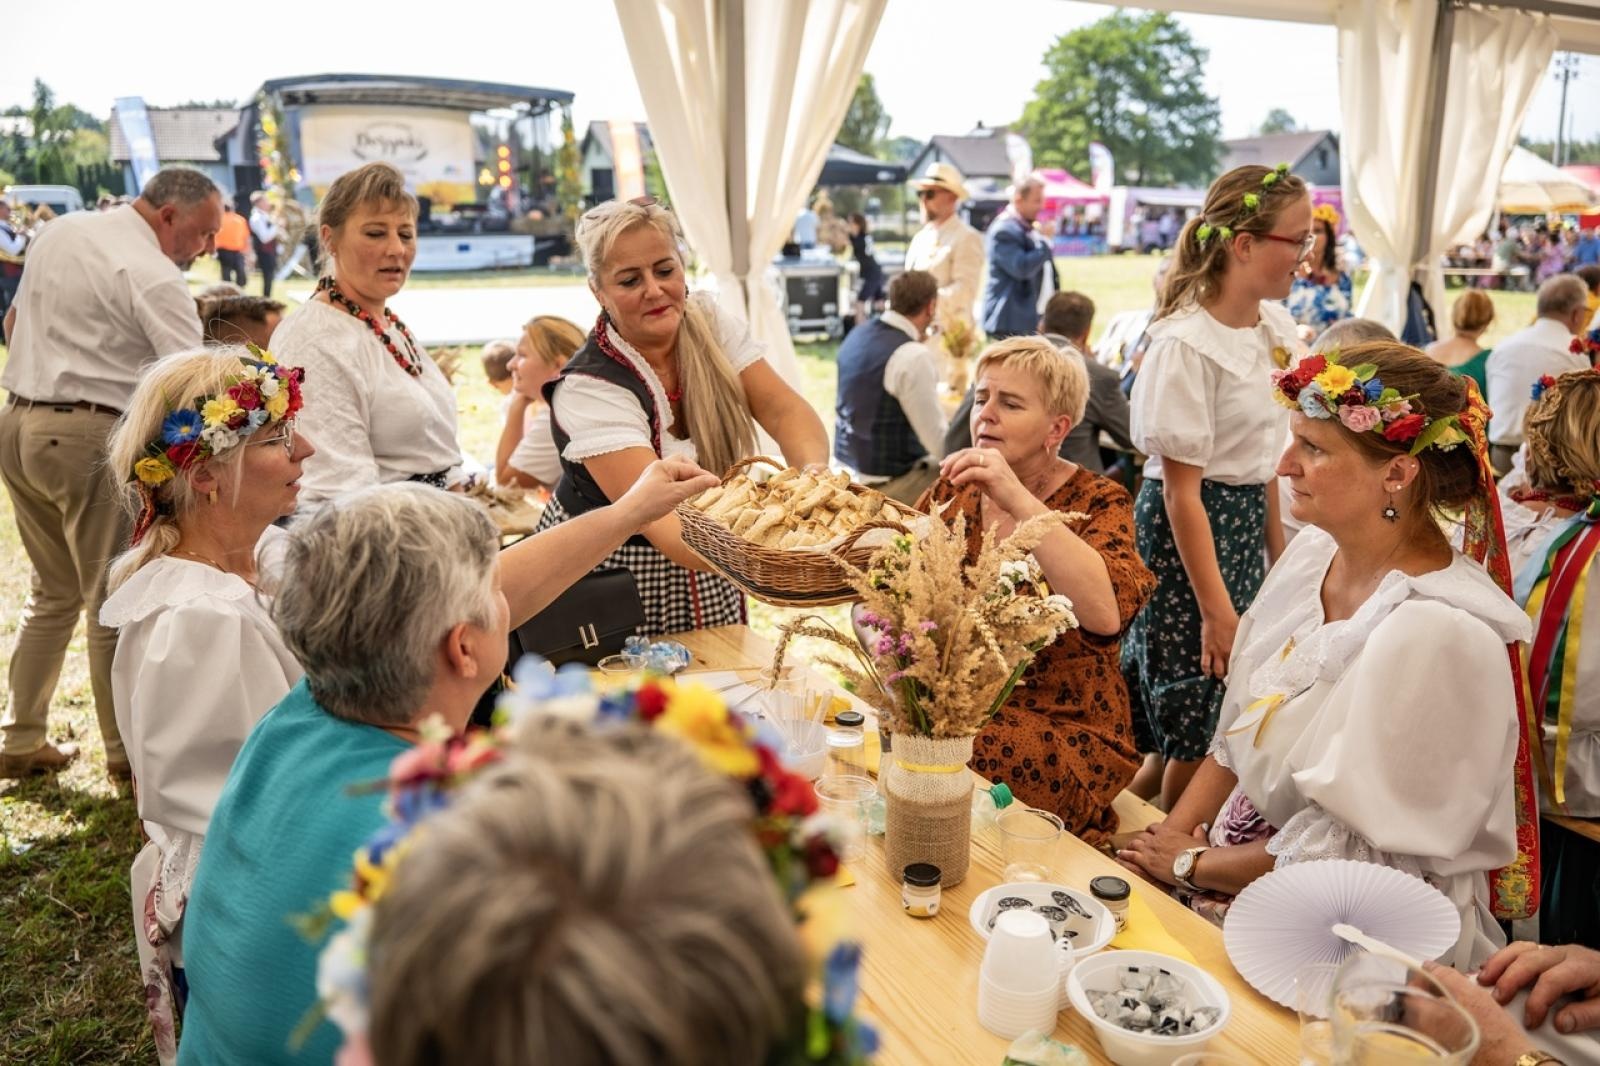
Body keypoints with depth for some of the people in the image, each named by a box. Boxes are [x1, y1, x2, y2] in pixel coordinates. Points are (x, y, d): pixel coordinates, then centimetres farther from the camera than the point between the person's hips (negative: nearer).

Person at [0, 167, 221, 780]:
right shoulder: (153, 276, -15)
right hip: (90, 437, -8)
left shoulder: (59, 231, 12)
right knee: (115, 603, 2)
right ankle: (126, 751, 13)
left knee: (54, 593, 19)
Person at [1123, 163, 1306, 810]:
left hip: (1247, 521, 8)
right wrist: (1216, 609, -18)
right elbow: (1181, 491, -20)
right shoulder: (1186, 344, -20)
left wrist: (1277, 546, 16)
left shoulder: (1276, 325, 5)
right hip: (1187, 529, -8)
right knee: (1198, 734, 3)